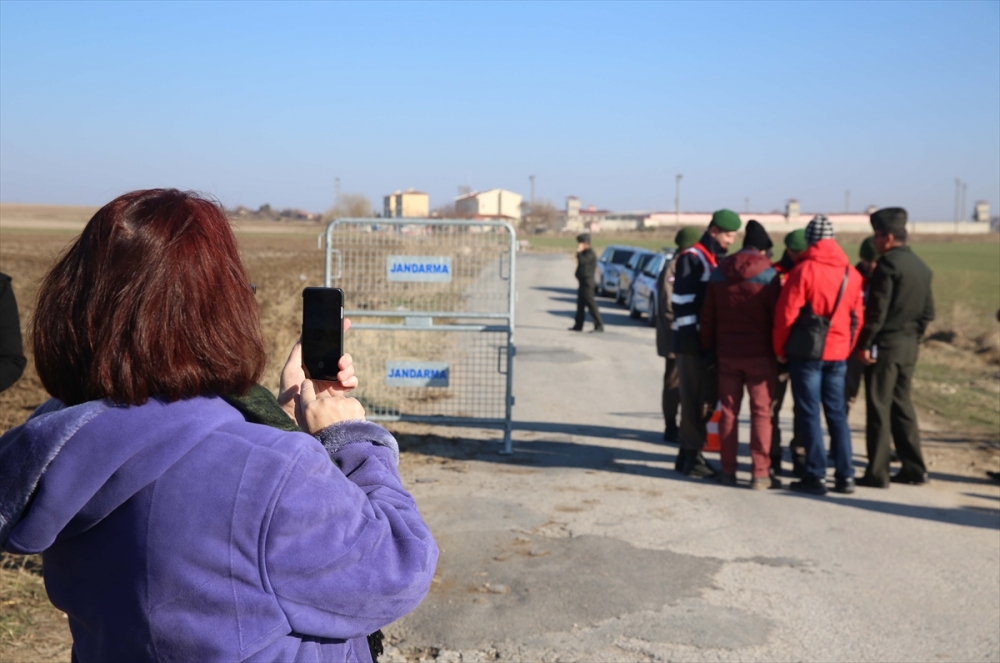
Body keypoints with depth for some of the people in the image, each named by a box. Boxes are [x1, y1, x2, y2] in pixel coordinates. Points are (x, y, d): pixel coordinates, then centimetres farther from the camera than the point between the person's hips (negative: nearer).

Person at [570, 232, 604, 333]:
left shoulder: (590, 253, -15)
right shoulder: (585, 253, 16)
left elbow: (582, 261, -30)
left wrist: (579, 252, -17)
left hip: (587, 282, -10)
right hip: (583, 282, 10)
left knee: (591, 304, -10)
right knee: (580, 304, 11)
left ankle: (599, 325, -8)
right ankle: (578, 325, 15)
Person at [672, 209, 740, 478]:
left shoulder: (720, 259, 17)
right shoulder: (692, 258, -10)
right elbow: (682, 303, -16)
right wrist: (693, 338, -19)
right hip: (693, 344, -8)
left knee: (707, 399, 12)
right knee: (694, 401, -3)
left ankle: (690, 453, 22)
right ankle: (691, 456, 6)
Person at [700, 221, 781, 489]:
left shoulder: (719, 273, 5)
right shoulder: (768, 274, -9)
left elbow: (707, 317, 8)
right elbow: (777, 316, -9)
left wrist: (709, 347, 14)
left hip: (727, 353, 4)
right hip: (760, 355, -4)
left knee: (728, 411, 10)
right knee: (761, 412, 2)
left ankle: (728, 470, 13)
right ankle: (760, 473, 1)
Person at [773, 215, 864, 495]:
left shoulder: (804, 270, -11)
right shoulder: (851, 274, 5)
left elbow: (786, 313, -12)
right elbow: (857, 317, 9)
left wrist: (780, 349, 0)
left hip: (807, 353, -5)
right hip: (838, 353, 5)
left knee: (809, 414, 2)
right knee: (837, 414, 12)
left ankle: (816, 475, 2)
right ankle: (845, 475, 13)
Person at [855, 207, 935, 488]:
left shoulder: (888, 264, -13)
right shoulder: (921, 267, 13)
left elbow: (877, 310, -18)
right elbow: (928, 312, 15)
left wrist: (864, 344, -14)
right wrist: (914, 335, 19)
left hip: (885, 345, -8)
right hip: (909, 346, 8)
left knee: (879, 409, -2)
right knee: (901, 405, 16)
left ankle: (877, 473, 2)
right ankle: (914, 468, 19)